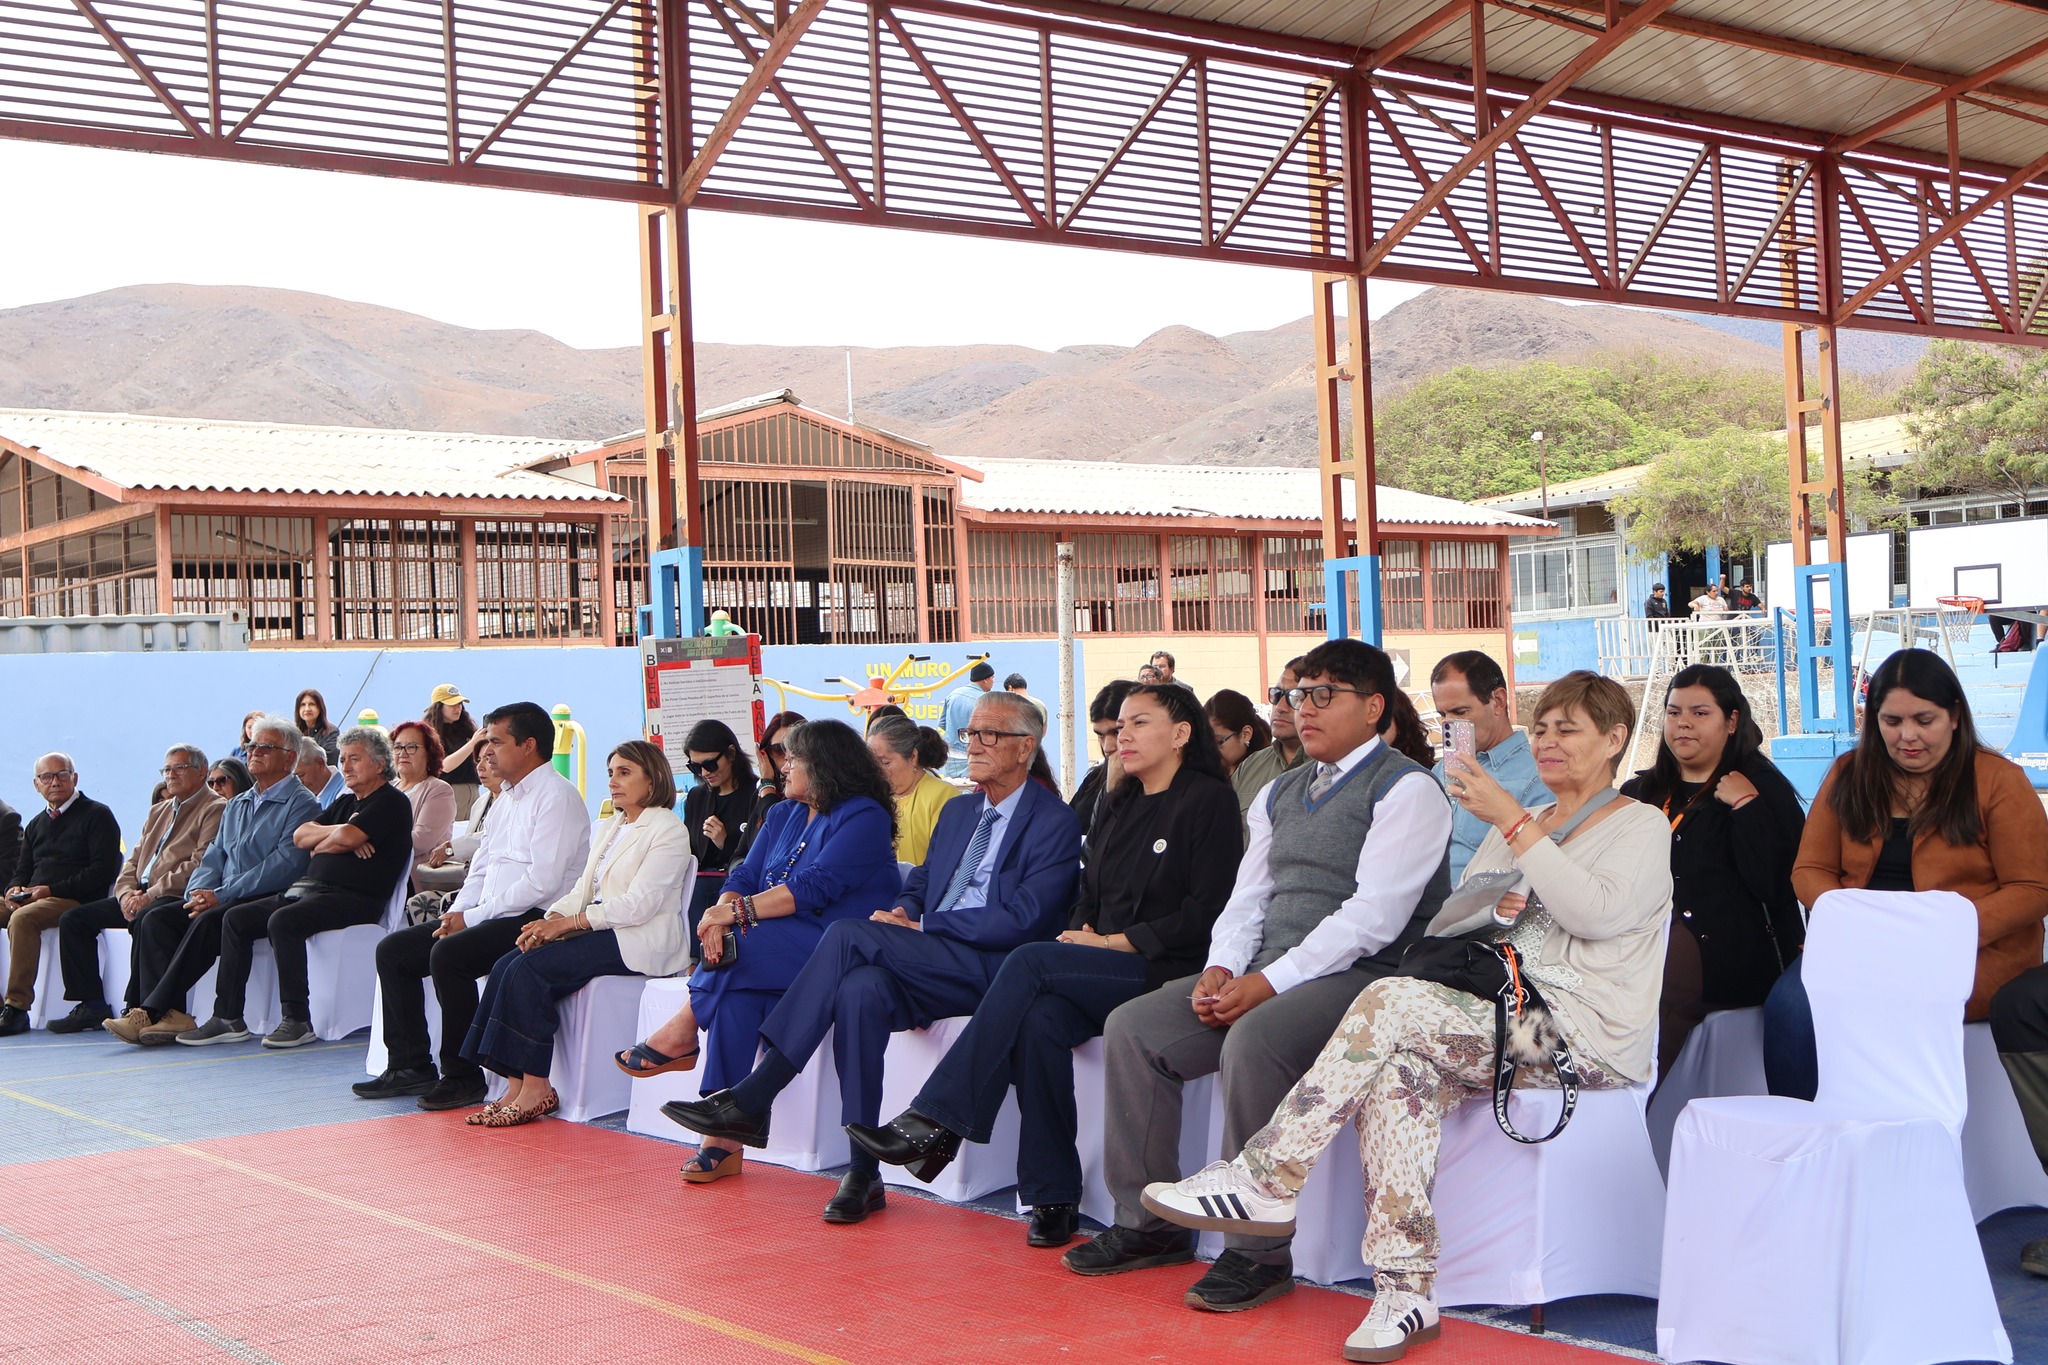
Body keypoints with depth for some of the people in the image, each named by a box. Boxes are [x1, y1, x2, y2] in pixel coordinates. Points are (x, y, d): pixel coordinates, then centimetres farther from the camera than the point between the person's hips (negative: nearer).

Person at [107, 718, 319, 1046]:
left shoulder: (301, 804, -2)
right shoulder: (236, 806, 25)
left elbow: (286, 864, -15)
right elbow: (214, 857, 22)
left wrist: (221, 895, -18)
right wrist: (198, 892, -3)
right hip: (221, 901, 8)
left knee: (207, 922, -33)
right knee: (154, 918, -15)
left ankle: (152, 1011, -31)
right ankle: (168, 1015, -29)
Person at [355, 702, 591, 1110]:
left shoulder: (557, 797, -12)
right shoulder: (507, 799, 20)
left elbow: (541, 882, -21)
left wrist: (472, 917, -16)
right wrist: (457, 913, 1)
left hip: (534, 920, -10)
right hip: (488, 917, 10)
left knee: (449, 954, -31)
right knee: (394, 950, 4)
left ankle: (463, 1076, -18)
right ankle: (409, 1066, 7)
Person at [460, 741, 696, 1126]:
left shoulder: (668, 830, -5)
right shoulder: (607, 827, 23)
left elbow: (639, 905, -15)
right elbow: (584, 889, 17)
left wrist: (569, 922, -17)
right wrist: (551, 918, -5)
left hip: (639, 941, -8)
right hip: (599, 932, 8)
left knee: (530, 969, -25)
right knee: (506, 966, -15)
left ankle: (537, 1089, -19)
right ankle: (518, 1086, -16)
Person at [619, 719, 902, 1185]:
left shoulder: (863, 817, -6)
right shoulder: (783, 815, 21)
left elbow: (814, 887, -17)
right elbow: (745, 876, 11)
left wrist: (737, 912, -19)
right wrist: (720, 914, -11)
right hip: (778, 950, 6)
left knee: (746, 945, -32)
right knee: (737, 995, -26)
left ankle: (682, 1033, -10)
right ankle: (724, 1138, -29)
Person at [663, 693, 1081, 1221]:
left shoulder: (1054, 822, -1)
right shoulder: (958, 811, 25)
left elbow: (1022, 920, -12)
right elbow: (919, 886, 24)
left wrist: (921, 927, -12)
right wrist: (903, 913, -2)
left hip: (994, 972, -6)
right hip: (932, 965, 6)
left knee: (849, 936, -24)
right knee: (862, 989, -29)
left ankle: (750, 1101, -24)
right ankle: (863, 1171, -27)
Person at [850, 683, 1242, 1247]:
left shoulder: (1210, 801, -1)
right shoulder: (1122, 806, 22)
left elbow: (1208, 913, -9)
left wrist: (1113, 942, -10)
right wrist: (1083, 934, 0)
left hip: (1166, 973, -6)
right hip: (1104, 974, 6)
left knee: (1030, 963, -27)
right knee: (1041, 1019, -28)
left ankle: (936, 1123, -27)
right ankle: (1052, 1197, -23)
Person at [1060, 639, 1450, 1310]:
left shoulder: (1407, 789, -6)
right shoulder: (1282, 793, 20)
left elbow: (1374, 916, -16)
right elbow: (1248, 897, 19)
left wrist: (1269, 982, -21)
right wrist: (1220, 968, -3)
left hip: (1363, 976, -8)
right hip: (1267, 974, 8)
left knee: (1254, 1039, -35)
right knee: (1132, 1027, -7)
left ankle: (1259, 1253, -23)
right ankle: (1147, 1223, 2)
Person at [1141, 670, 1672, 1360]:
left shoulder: (1643, 826, 6)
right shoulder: (1522, 826, 25)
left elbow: (1599, 913, -15)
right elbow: (1440, 922, 17)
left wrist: (1513, 822, -15)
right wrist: (1494, 906, -5)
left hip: (1589, 1034, -6)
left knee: (1393, 1001, -27)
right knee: (1401, 1068, -29)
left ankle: (1267, 1179, -23)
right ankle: (1407, 1290, -31)